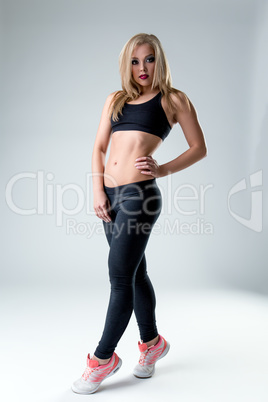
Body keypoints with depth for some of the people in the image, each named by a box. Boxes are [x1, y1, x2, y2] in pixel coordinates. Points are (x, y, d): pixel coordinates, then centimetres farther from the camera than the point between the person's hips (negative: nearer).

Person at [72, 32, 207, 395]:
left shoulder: (173, 99, 5)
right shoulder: (116, 99, 18)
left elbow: (199, 148, 4)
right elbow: (99, 148, 14)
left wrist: (163, 170, -11)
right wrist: (98, 191, 1)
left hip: (140, 194, -6)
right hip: (111, 195, 6)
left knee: (120, 276, -3)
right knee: (134, 273, 15)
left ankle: (104, 358, 14)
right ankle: (152, 342, 34)